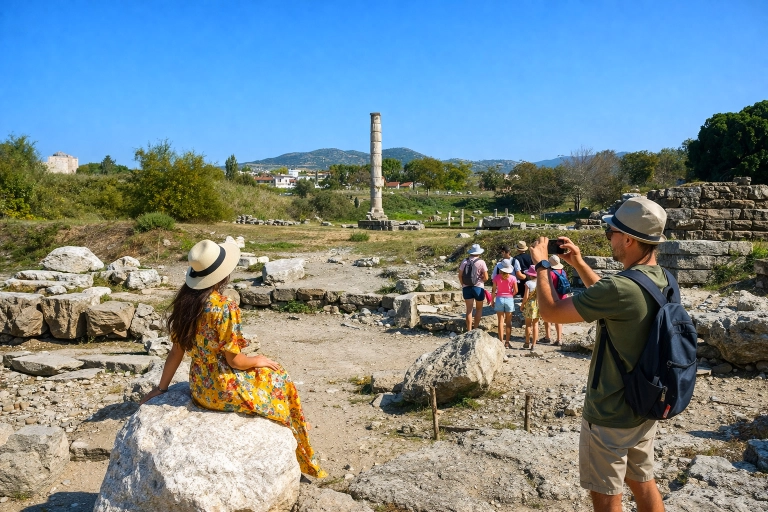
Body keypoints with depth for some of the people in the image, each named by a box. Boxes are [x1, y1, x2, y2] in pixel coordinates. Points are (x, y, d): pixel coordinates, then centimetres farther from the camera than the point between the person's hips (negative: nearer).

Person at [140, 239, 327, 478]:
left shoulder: (185, 301, -3)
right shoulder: (226, 308, -24)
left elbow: (176, 351, 3)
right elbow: (235, 361, -19)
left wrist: (161, 388, 13)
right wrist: (259, 360, 1)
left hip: (198, 388, 7)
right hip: (224, 391, -7)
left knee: (266, 372, 27)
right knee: (279, 380, 17)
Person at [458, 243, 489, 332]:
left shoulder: (464, 261, 1)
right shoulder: (481, 262, -9)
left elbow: (460, 276, 4)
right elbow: (486, 278, -10)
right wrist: (480, 279, 10)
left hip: (466, 287, 3)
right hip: (478, 287, -3)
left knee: (469, 310, 6)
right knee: (479, 309, 14)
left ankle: (469, 330, 4)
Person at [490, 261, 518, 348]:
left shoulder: (497, 277, -4)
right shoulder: (513, 278, -4)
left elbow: (493, 290, -3)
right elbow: (516, 291, -3)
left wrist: (492, 300, 8)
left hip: (499, 299, 0)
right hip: (509, 299, 0)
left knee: (501, 322, 4)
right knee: (508, 322, 9)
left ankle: (501, 342, 3)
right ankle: (507, 343, 11)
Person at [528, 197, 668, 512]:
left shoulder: (621, 288, -30)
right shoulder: (661, 280, -2)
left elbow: (551, 312, -21)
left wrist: (541, 265, -7)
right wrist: (579, 264, 10)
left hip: (611, 415, -8)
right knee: (642, 481, 23)